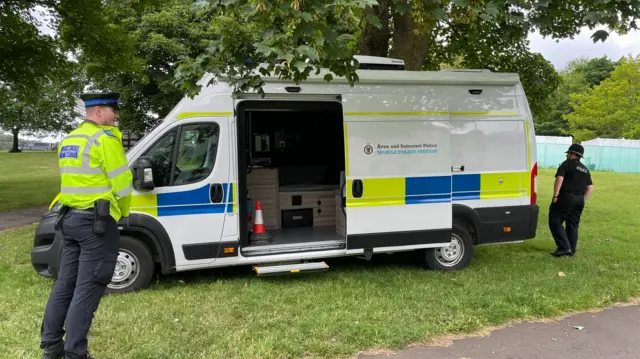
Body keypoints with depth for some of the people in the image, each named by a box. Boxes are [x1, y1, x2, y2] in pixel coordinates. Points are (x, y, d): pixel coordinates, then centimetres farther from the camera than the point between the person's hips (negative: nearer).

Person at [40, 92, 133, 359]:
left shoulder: (69, 140, 16)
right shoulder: (105, 138, -12)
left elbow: (75, 180, 16)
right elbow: (122, 182, -14)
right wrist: (123, 212, 4)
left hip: (70, 218, 9)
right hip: (97, 221, -9)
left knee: (65, 283, 16)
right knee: (87, 289, -3)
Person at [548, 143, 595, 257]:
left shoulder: (566, 164, -1)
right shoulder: (585, 169, 19)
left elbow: (559, 179, -15)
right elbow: (590, 188, 16)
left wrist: (555, 196, -14)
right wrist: (582, 200, 16)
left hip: (566, 197, -7)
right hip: (579, 200, 7)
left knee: (555, 221, -3)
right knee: (573, 225, 11)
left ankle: (564, 247, -12)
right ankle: (571, 250, 14)